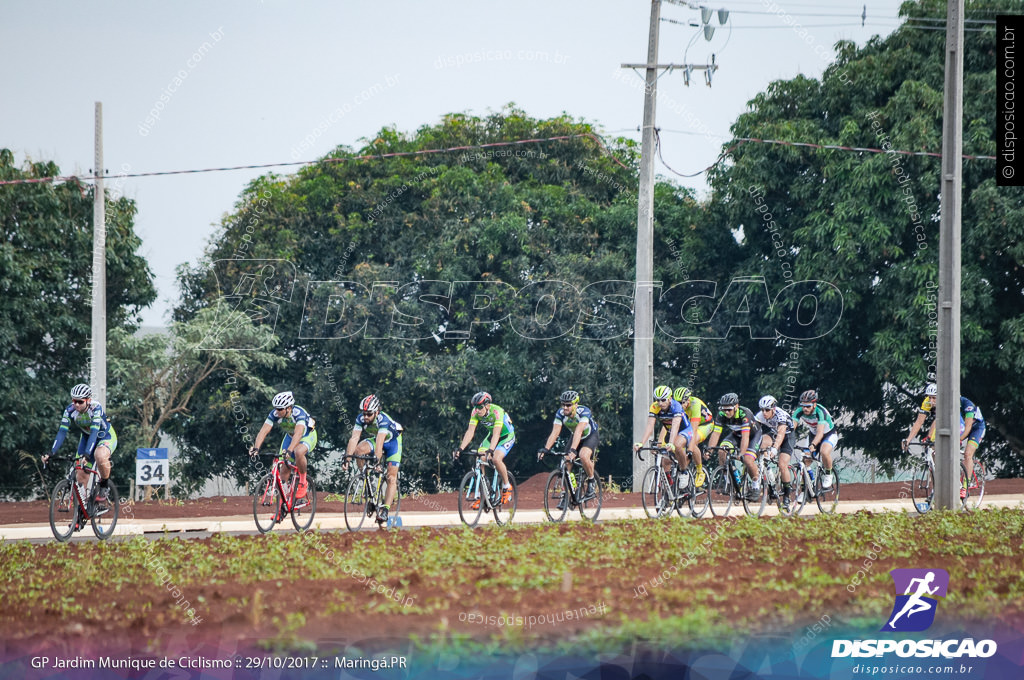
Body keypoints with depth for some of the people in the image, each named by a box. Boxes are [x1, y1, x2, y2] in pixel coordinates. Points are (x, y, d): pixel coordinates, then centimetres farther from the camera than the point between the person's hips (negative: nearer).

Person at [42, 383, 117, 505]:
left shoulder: (96, 408, -32)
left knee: (100, 456, -37)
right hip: (86, 437, 5)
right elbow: (62, 431, -24)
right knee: (81, 474, -5)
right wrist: (51, 452, -37)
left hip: (106, 437, -5)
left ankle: (105, 486, -14)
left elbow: (94, 431, -42)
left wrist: (87, 453, -55)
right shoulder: (70, 410, -20)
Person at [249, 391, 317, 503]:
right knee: (284, 467, -3)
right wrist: (256, 448, -46)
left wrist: (289, 450, -65)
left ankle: (303, 483, -14)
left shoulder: (299, 413, -38)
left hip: (308, 436, -5)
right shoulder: (275, 414, -24)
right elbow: (264, 431, -31)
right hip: (290, 436, 5)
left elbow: (298, 433, -51)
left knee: (298, 452, -37)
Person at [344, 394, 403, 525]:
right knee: (359, 449, -27)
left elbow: (379, 443, -47)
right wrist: (347, 458, -42)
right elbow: (354, 438, -30)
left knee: (391, 478, -14)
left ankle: (385, 510, -16)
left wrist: (377, 461, -57)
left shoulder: (383, 420, -37)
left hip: (392, 441, -4)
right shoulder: (361, 419, -23)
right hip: (374, 439, 4)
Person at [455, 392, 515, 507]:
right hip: (491, 436, 6)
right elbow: (470, 431, -22)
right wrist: (461, 448, -35)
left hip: (507, 436, -6)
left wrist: (491, 450, -56)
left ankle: (506, 487, -6)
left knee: (496, 459, -30)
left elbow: (496, 433, -43)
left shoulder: (497, 411, -34)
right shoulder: (475, 412, -18)